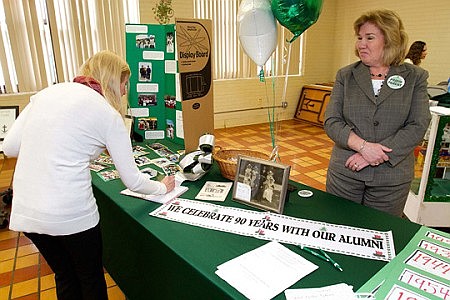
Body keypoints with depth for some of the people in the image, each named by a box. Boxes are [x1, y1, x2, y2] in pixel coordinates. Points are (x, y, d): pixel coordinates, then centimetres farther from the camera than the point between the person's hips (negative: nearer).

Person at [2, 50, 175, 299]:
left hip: (24, 210, 6)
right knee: (91, 278, 22)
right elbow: (132, 180, -2)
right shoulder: (108, 115, -6)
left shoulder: (47, 92, 7)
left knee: (65, 277, 27)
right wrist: (163, 187, 16)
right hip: (70, 213, -5)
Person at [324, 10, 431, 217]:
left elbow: (418, 126, -7)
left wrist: (374, 155, -17)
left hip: (391, 179, 0)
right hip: (345, 172, 1)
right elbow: (331, 122, -4)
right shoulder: (346, 75, 3)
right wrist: (363, 146, -19)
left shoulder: (415, 77, 2)